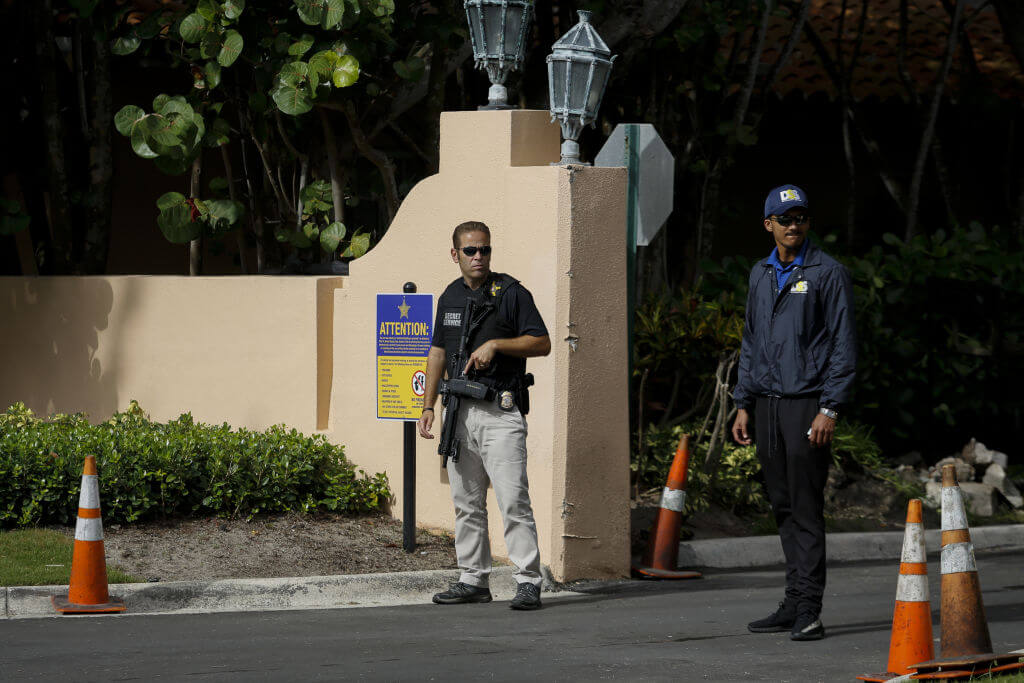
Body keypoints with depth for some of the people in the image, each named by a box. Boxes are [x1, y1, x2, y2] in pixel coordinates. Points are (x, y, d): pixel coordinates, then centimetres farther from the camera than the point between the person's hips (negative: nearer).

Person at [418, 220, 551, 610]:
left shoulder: (511, 293, -3)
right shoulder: (450, 297, 15)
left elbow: (542, 343, -5)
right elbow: (438, 352, 20)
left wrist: (495, 344, -17)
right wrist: (428, 407, 14)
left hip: (500, 413, -6)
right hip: (460, 412, 6)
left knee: (513, 499, -11)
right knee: (466, 503, 8)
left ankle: (529, 582, -11)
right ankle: (473, 580, 15)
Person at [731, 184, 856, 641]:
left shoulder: (828, 274, -4)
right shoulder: (760, 274, 15)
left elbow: (843, 346, -7)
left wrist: (830, 409, -14)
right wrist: (744, 404, 15)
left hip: (807, 404, -6)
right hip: (767, 405, 6)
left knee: (806, 507, -8)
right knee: (783, 507, 8)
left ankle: (809, 611, -8)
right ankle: (794, 605, 13)